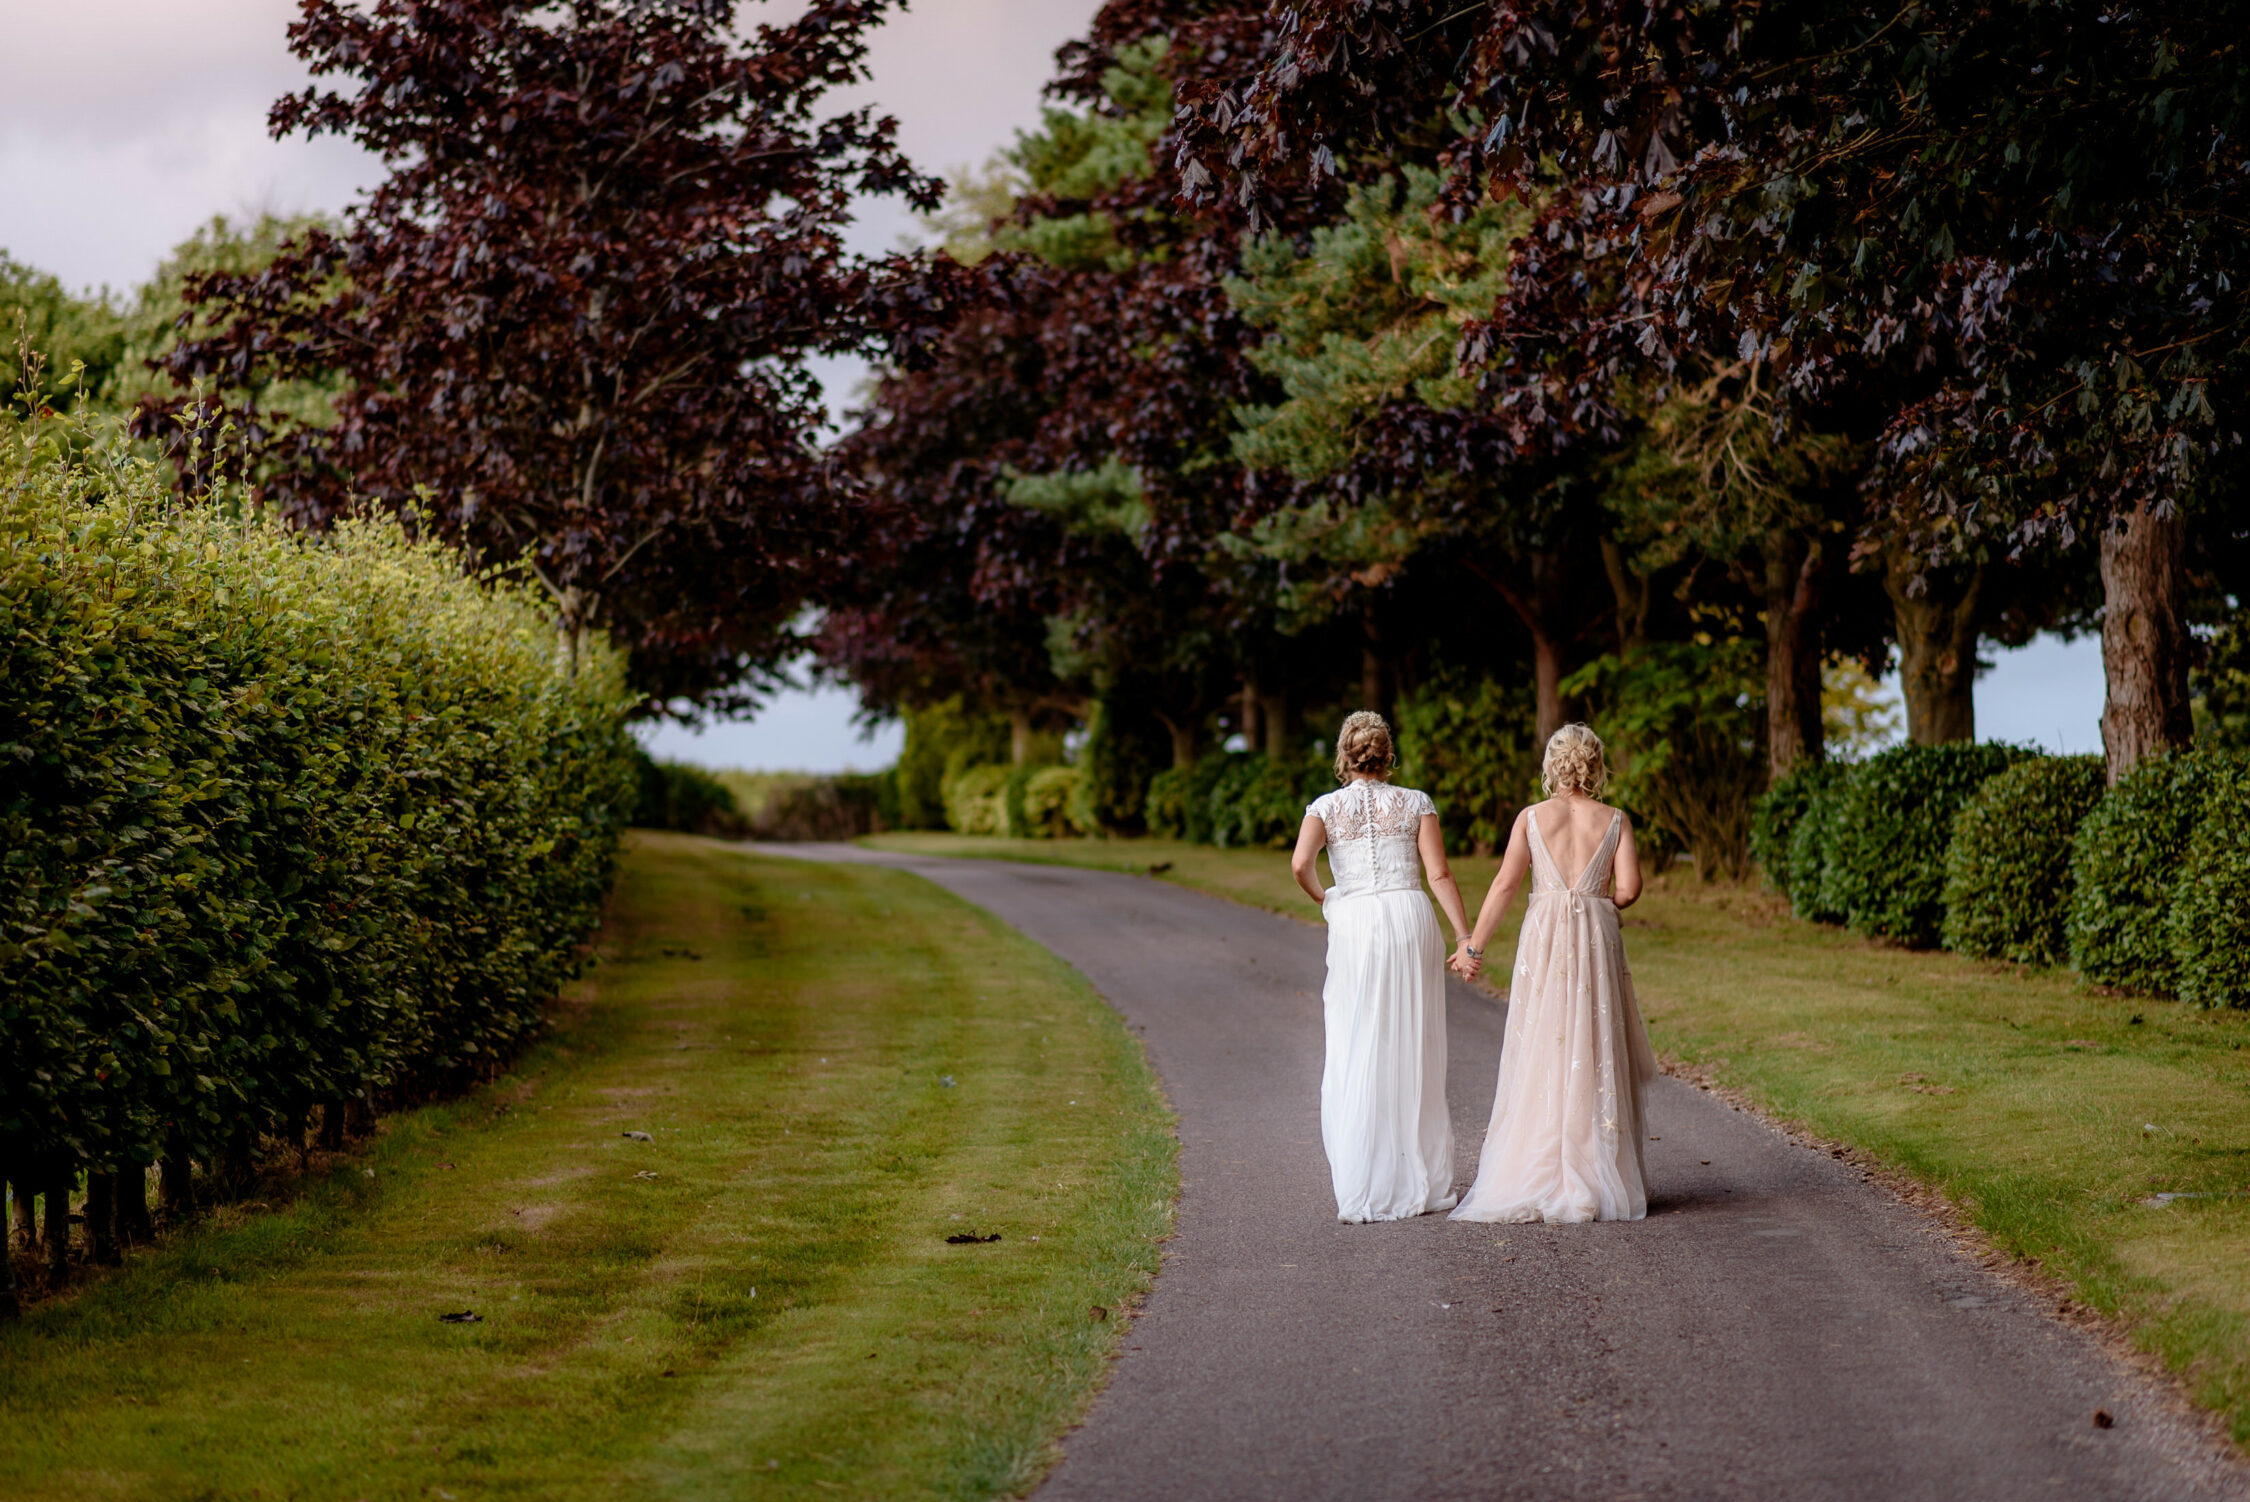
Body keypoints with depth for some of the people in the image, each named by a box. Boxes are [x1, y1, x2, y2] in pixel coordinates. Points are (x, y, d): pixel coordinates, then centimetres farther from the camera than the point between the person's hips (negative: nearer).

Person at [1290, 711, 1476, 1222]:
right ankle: (1422, 1182, 13)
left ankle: (1364, 1190, -2)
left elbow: (1300, 863, -12)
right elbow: (1439, 874, 0)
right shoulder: (1416, 803, 7)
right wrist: (1466, 938, 0)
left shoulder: (1327, 807, 4)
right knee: (1415, 1054, 9)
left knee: (1356, 1055, 2)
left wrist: (1321, 897, 8)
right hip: (1412, 917, 1)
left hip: (1355, 926, -1)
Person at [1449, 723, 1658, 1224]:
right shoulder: (1615, 820, 2)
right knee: (1595, 1057, 6)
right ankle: (1596, 1178, 6)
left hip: (1544, 938, 0)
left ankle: (1536, 1178, 1)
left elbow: (1505, 885, -3)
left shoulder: (1531, 818, 1)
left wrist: (1474, 946, 1)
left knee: (1539, 1056, 3)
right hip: (1597, 939, 0)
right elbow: (1628, 887, -5)